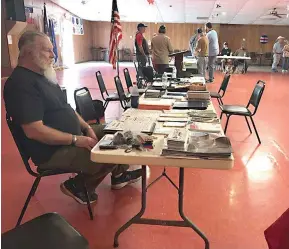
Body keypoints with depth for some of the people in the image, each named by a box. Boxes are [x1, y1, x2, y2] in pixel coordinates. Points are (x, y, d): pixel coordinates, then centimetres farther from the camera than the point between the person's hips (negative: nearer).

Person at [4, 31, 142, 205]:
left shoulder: (43, 75, 12)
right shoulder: (21, 83, -21)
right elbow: (34, 131, -28)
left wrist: (87, 128, 2)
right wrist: (76, 140, -23)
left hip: (74, 134, 10)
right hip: (53, 151, -10)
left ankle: (119, 175, 30)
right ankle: (78, 186, 4)